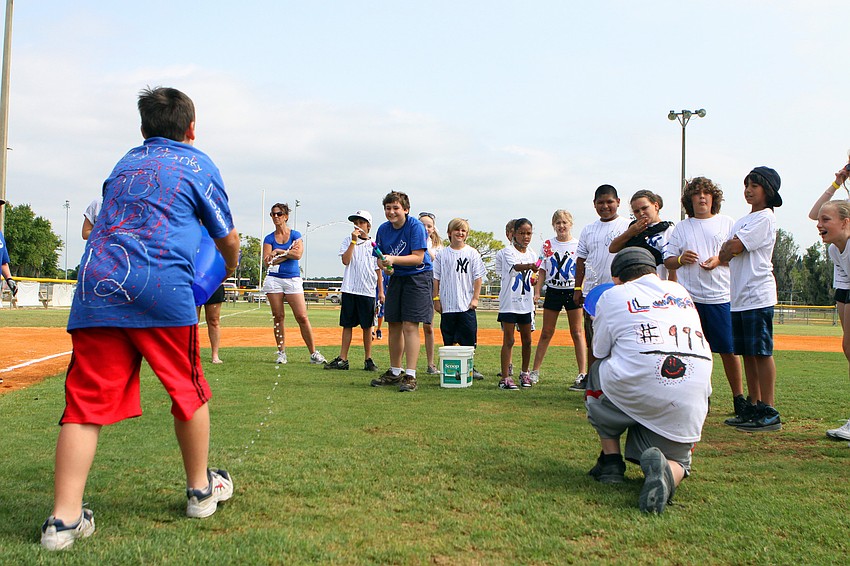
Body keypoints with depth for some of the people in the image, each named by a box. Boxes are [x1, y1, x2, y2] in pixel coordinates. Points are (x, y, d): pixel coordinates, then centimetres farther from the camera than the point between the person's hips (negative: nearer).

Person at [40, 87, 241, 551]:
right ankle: (200, 490, 25)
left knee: (87, 401, 4)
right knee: (188, 390, 12)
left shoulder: (124, 164, 25)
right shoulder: (197, 163, 12)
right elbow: (228, 239, 16)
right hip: (163, 287, -4)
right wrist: (229, 268, 38)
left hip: (96, 283, 4)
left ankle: (64, 518, -1)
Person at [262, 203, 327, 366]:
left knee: (302, 317, -8)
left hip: (293, 279, -2)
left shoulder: (295, 235, 7)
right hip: (274, 280, 2)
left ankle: (314, 353, -2)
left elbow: (298, 254, -10)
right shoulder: (269, 239, 10)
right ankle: (281, 353, 10)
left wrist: (278, 251, -6)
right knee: (278, 317, 1)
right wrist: (288, 252, -7)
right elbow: (268, 261, -4)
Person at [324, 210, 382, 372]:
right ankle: (342, 359, 7)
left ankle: (368, 360, 13)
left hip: (368, 291, 0)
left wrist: (381, 291, 7)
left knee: (367, 326, 5)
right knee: (347, 324, 3)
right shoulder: (348, 240, 6)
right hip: (349, 289, 0)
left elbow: (378, 269, 10)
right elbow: (345, 260, -8)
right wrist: (354, 241, -11)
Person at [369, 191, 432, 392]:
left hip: (418, 277, -6)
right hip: (396, 278, 6)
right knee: (394, 325, 9)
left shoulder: (415, 226, -15)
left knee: (410, 325, -13)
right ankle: (395, 372, 22)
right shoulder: (383, 229, 3)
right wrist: (383, 264, -12)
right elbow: (381, 257, 10)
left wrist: (393, 259, -29)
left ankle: (410, 376, -10)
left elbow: (418, 257, -20)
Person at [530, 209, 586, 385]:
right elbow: (542, 270, 9)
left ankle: (583, 372, 3)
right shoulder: (548, 245, 6)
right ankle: (535, 371, 11)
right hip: (553, 291, 2)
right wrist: (537, 292, 2)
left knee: (577, 332, 0)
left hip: (573, 291, -2)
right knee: (546, 333, 6)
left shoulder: (578, 245, 0)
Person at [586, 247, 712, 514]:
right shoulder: (680, 291, 23)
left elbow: (600, 353, 13)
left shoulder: (612, 295, 11)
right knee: (676, 461, 23)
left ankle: (611, 461, 19)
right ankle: (665, 469, -16)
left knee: (597, 373, 29)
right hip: (692, 399, 3)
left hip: (635, 390, -3)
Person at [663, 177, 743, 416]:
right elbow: (668, 261, 12)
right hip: (689, 297, 2)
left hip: (721, 297, -1)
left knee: (729, 349, 0)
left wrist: (720, 260, -11)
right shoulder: (681, 228, 13)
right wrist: (681, 259, -10)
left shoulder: (727, 223, 9)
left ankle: (738, 397, 13)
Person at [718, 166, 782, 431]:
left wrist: (730, 246, 6)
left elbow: (734, 247, -14)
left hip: (758, 296, -9)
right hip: (739, 297, 9)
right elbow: (724, 255, 16)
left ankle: (769, 412, -5)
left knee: (761, 352, -8)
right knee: (747, 353, 10)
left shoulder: (765, 218, -6)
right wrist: (730, 248, -4)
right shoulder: (742, 221, 21)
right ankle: (753, 407, 17)